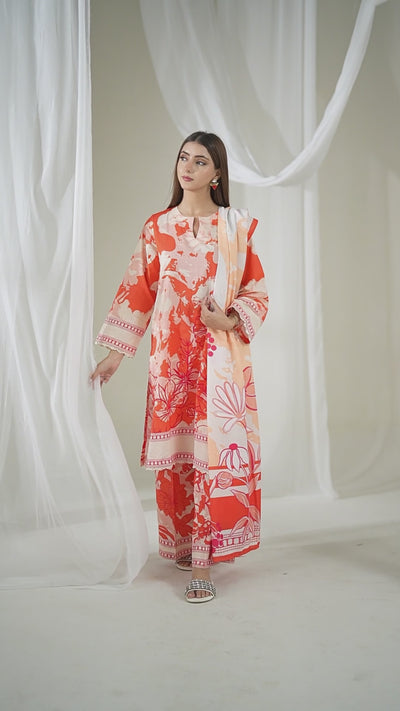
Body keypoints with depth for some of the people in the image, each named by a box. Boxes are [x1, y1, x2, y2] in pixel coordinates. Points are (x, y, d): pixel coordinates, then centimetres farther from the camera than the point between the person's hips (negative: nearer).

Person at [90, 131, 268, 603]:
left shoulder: (236, 226, 4)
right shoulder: (158, 227, 9)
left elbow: (257, 292, 5)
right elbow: (138, 292, 8)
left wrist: (229, 321, -14)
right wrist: (115, 355, 5)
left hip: (221, 356, -2)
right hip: (171, 357, 2)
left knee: (215, 451, -5)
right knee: (177, 453, 6)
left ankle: (203, 563, 1)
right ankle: (184, 542, 24)